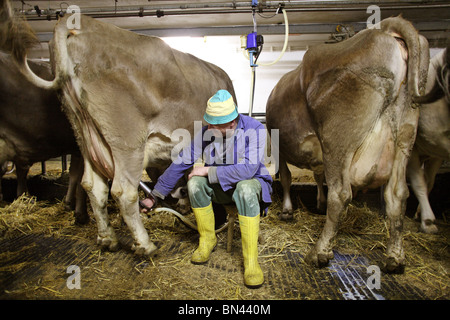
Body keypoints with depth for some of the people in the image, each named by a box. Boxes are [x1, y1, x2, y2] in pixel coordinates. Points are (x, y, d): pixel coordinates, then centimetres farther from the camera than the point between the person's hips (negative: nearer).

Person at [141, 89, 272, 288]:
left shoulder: (254, 130, -23)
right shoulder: (205, 134, -12)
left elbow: (248, 170, -32)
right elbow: (179, 164, -8)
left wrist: (208, 171, -28)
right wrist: (153, 197, -6)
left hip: (250, 183, -3)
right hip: (220, 188, 4)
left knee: (246, 189, -39)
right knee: (195, 183, -27)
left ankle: (251, 260, -26)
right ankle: (207, 240, -5)